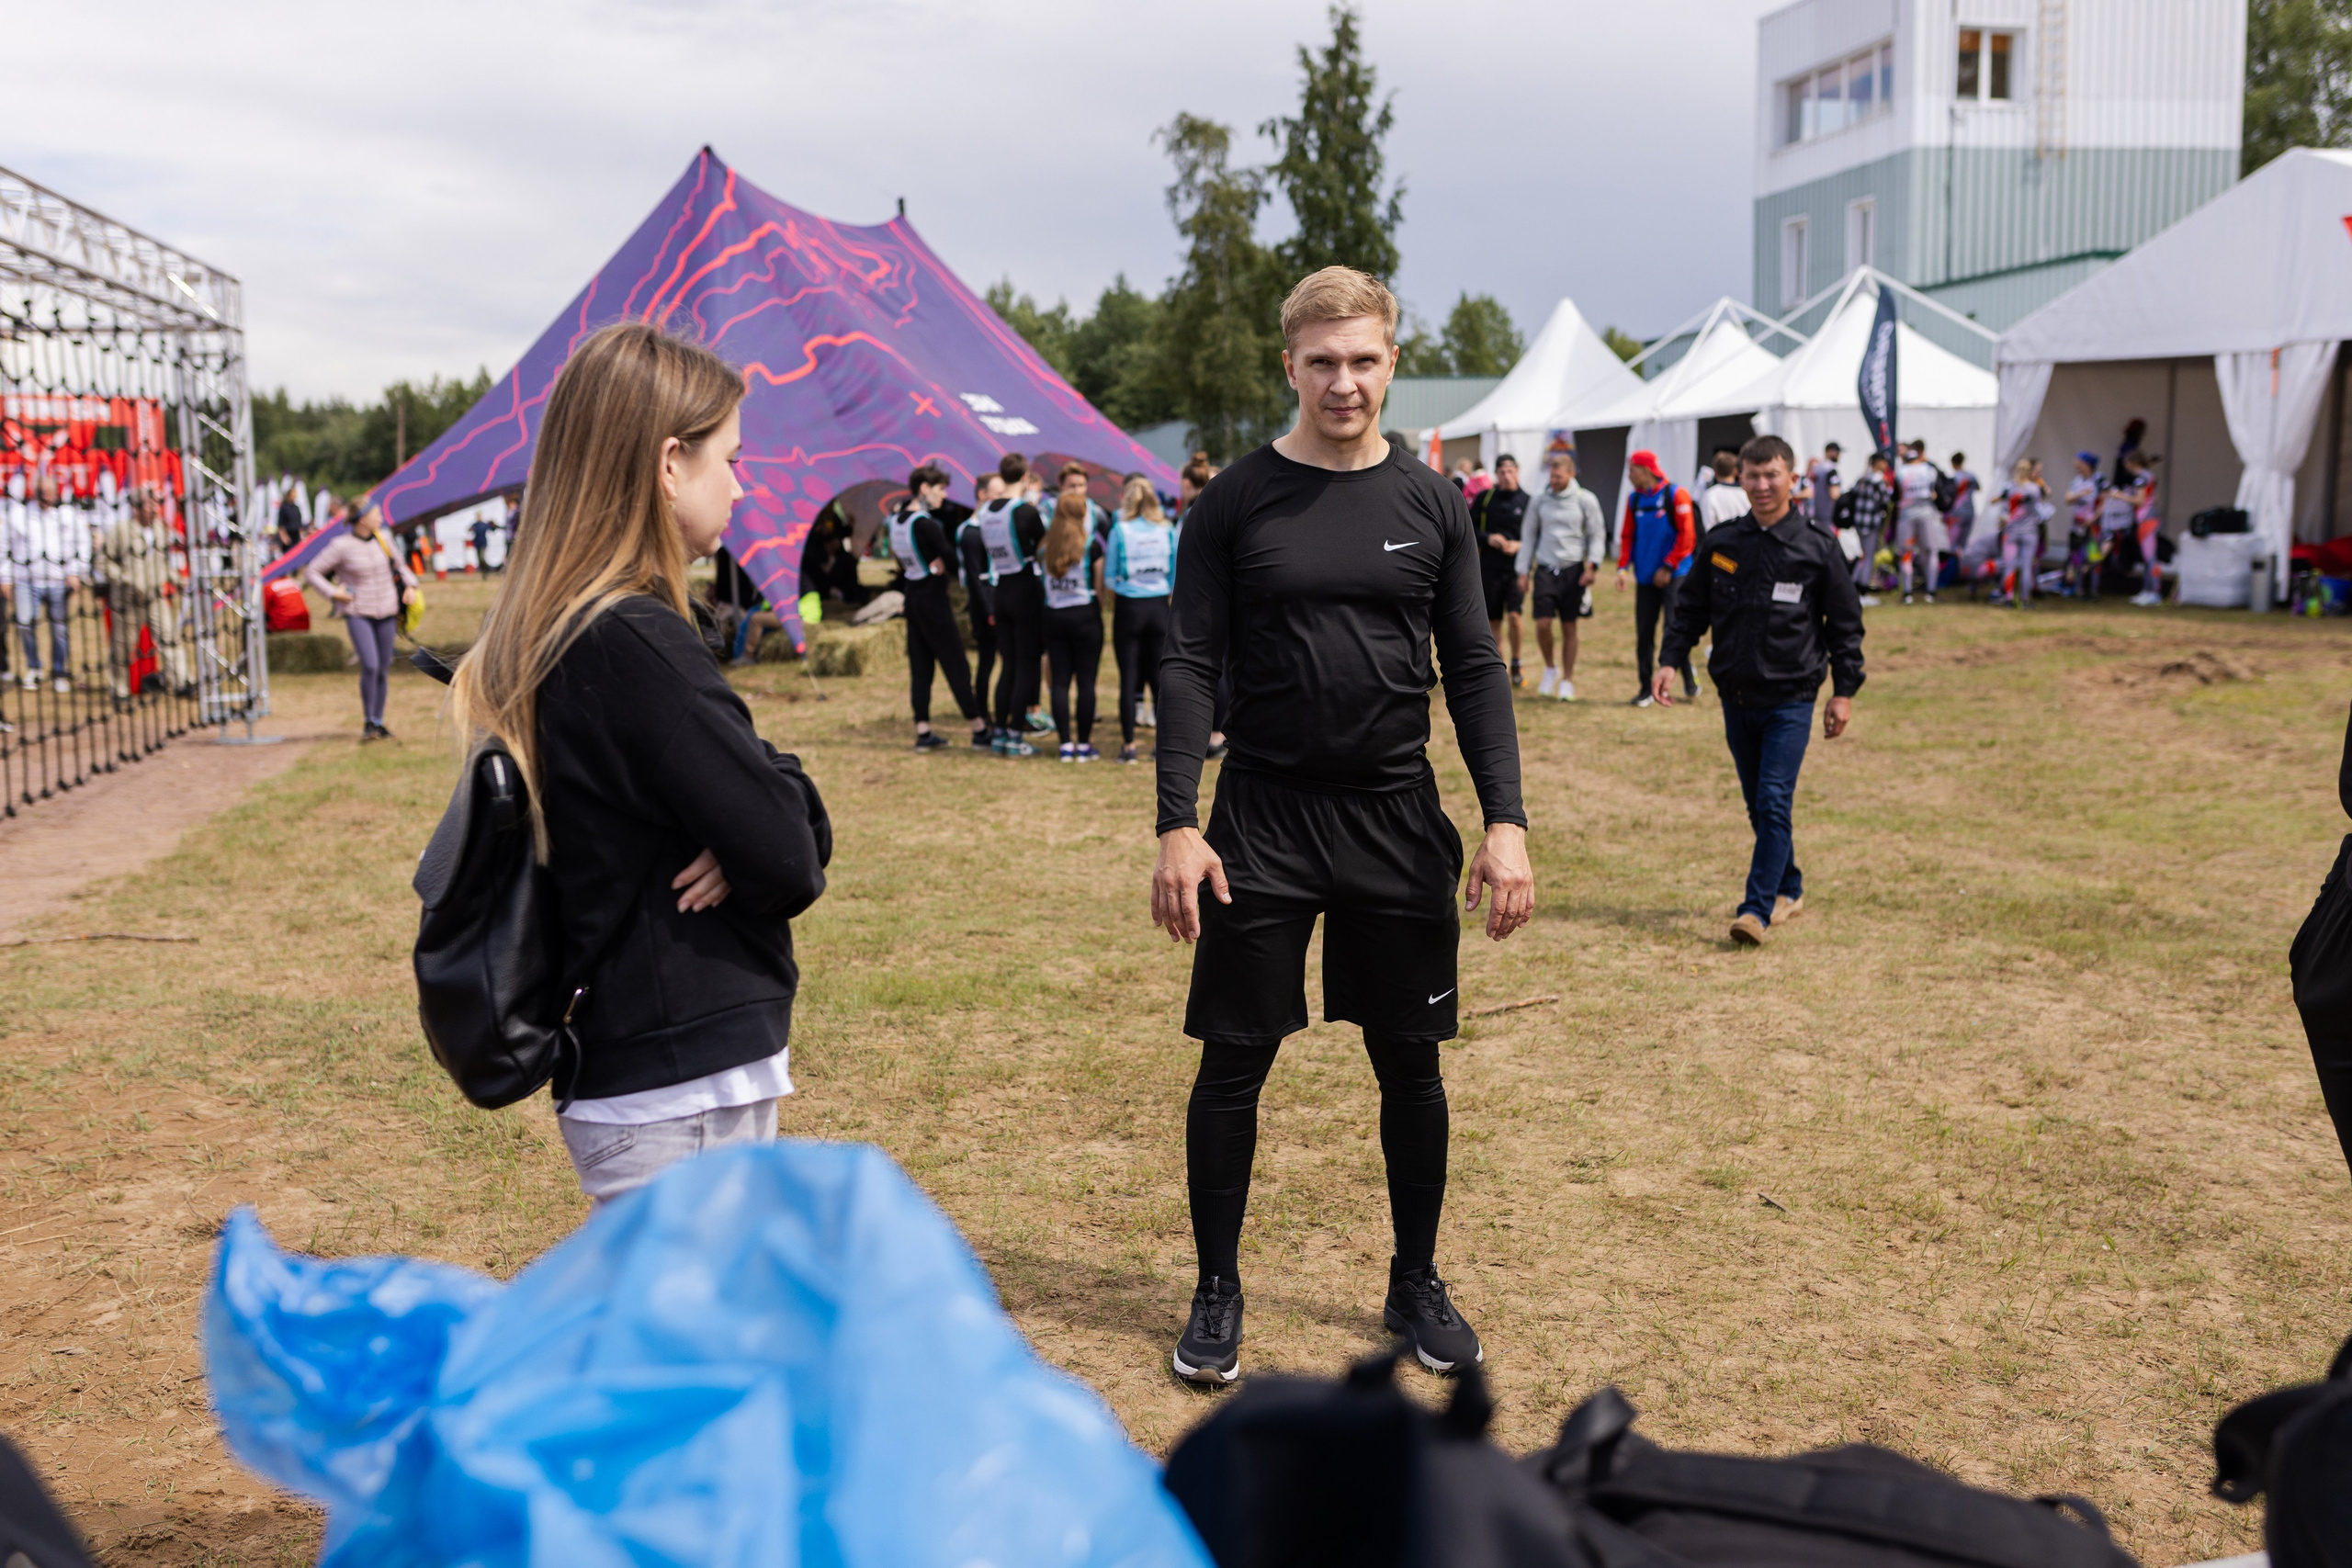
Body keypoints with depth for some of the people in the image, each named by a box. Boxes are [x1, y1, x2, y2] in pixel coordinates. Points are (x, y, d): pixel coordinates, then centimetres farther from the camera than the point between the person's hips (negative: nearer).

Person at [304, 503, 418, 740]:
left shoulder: (383, 540, 6)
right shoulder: (342, 546, -9)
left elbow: (400, 565, 23)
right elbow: (313, 572, -3)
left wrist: (410, 586, 8)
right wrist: (332, 593, -13)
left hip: (386, 612, 5)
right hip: (358, 613, -5)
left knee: (383, 670, 7)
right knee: (369, 666, -19)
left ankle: (379, 723, 19)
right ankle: (368, 723, -7)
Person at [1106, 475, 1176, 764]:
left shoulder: (1120, 530, -7)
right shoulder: (1167, 530, 0)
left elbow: (1109, 576, -2)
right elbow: (1176, 574, 5)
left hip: (1128, 608, -2)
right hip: (1159, 607, 3)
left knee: (1129, 677, 2)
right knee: (1159, 675, 9)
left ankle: (1129, 744, 3)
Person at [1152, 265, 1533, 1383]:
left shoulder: (1431, 504, 4)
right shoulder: (1235, 503, -2)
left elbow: (1474, 670, 4)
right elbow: (1191, 667, -4)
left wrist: (1507, 822, -4)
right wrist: (1178, 827, -12)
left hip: (1398, 819, 2)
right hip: (1263, 818, -2)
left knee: (1411, 1063, 10)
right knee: (1234, 1063, 3)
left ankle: (1416, 1285, 28)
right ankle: (1217, 1291, 20)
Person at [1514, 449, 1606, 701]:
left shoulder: (1585, 499, 0)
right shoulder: (1539, 501, 6)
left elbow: (1597, 535, 4)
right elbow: (1528, 536, 12)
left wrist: (1591, 565, -8)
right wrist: (1523, 571, 8)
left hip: (1573, 569, -1)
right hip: (1545, 569, 1)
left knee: (1569, 627, 3)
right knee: (1542, 623, -10)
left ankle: (1567, 681, 13)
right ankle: (1550, 668, 15)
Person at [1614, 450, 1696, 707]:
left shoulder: (1676, 495, -8)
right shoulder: (1634, 499, 9)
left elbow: (1687, 535, -11)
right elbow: (1627, 536, 12)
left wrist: (1668, 567, -14)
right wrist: (1623, 567, -1)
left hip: (1673, 576, -5)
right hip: (1645, 578, 5)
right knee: (1644, 634, 3)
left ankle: (1689, 682, 10)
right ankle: (1645, 690, 11)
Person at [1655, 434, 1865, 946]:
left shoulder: (1818, 546, -4)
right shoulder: (1720, 543, 4)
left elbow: (1846, 624, 2)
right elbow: (1690, 610, 11)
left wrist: (1844, 692, -1)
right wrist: (1669, 662, -2)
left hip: (1791, 698, -4)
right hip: (1736, 696, 4)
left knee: (1774, 802, -12)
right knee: (1758, 804, 12)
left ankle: (1756, 909, -11)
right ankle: (1789, 889, 29)